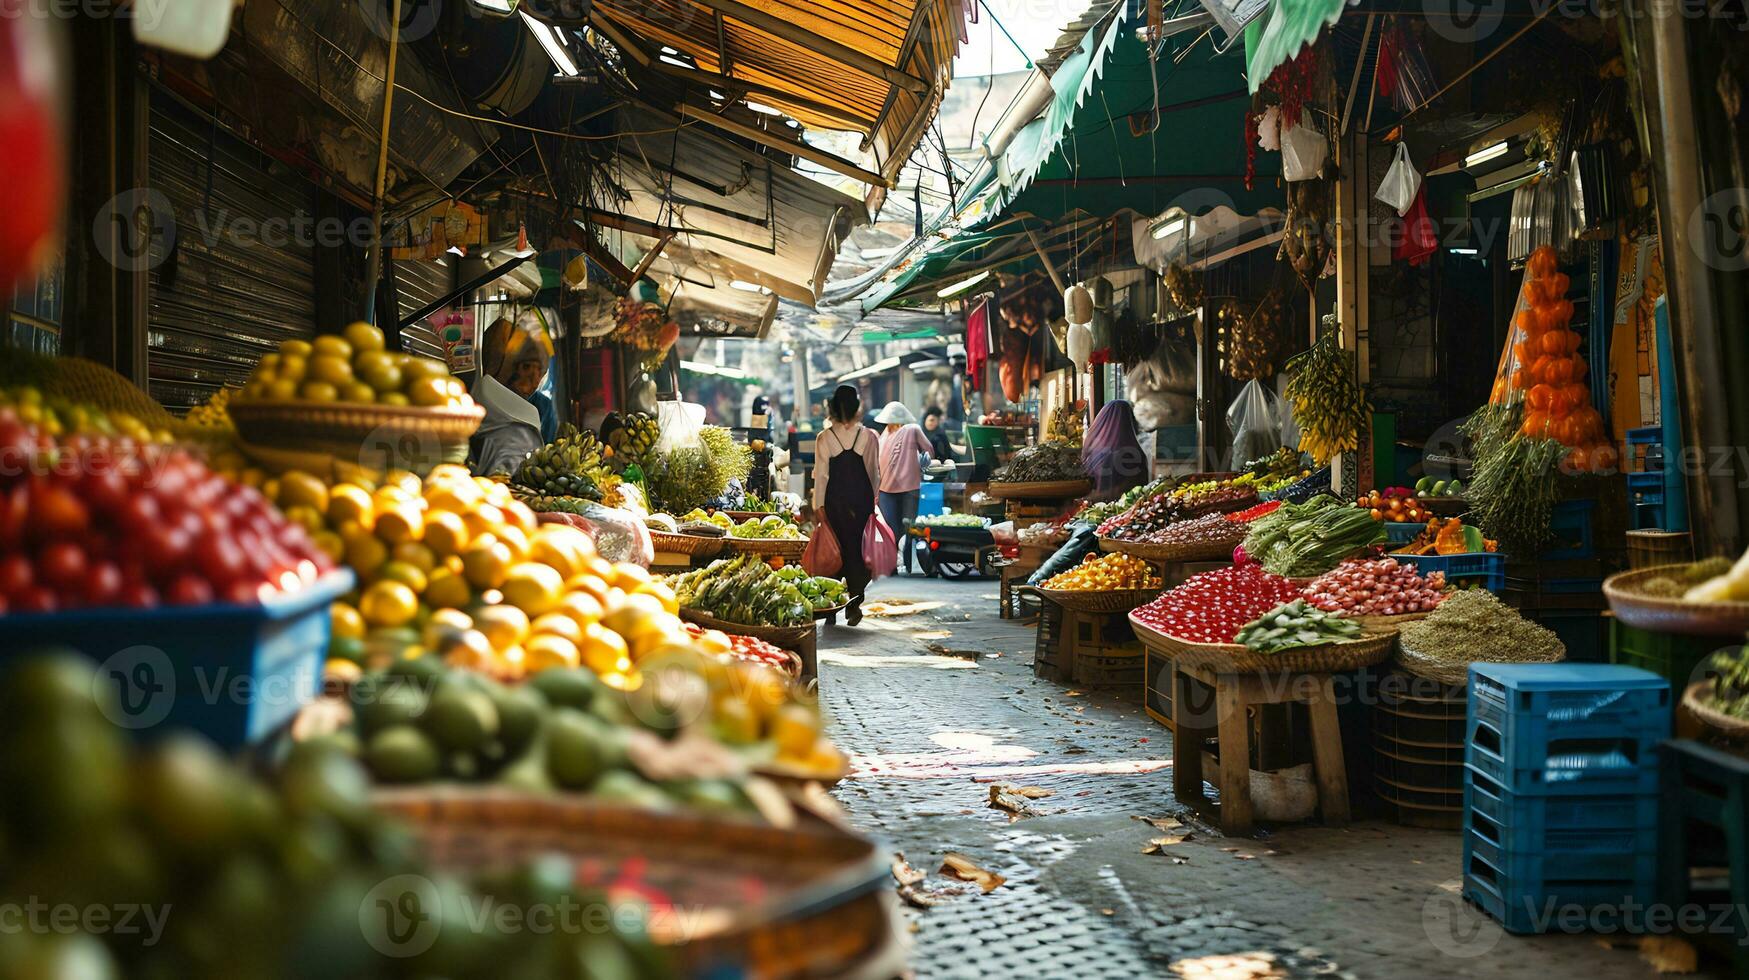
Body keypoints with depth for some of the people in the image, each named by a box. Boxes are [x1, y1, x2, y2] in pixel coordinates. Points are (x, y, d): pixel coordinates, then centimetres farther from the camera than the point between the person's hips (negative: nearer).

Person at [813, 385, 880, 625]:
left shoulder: (824, 438, -4)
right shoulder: (868, 436, -2)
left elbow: (821, 474, -3)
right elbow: (875, 472, 2)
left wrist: (819, 505, 2)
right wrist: (873, 501, 10)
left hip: (834, 502, -1)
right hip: (862, 500, 1)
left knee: (835, 551, 7)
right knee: (857, 551, 10)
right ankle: (854, 604, 7)